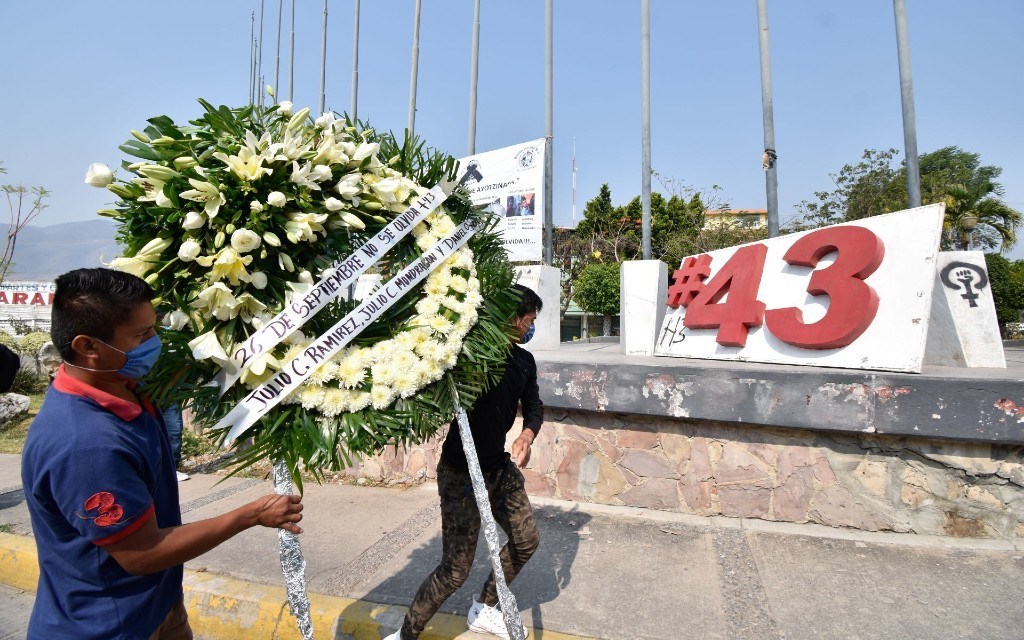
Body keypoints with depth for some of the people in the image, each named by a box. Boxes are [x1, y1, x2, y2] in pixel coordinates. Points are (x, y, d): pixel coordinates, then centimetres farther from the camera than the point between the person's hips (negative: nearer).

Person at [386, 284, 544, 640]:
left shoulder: (524, 361, 2)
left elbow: (533, 405, 8)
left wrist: (527, 436, -11)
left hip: (499, 466, 8)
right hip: (461, 473, -8)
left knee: (526, 541, 18)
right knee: (455, 570, -1)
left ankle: (483, 611, 41)